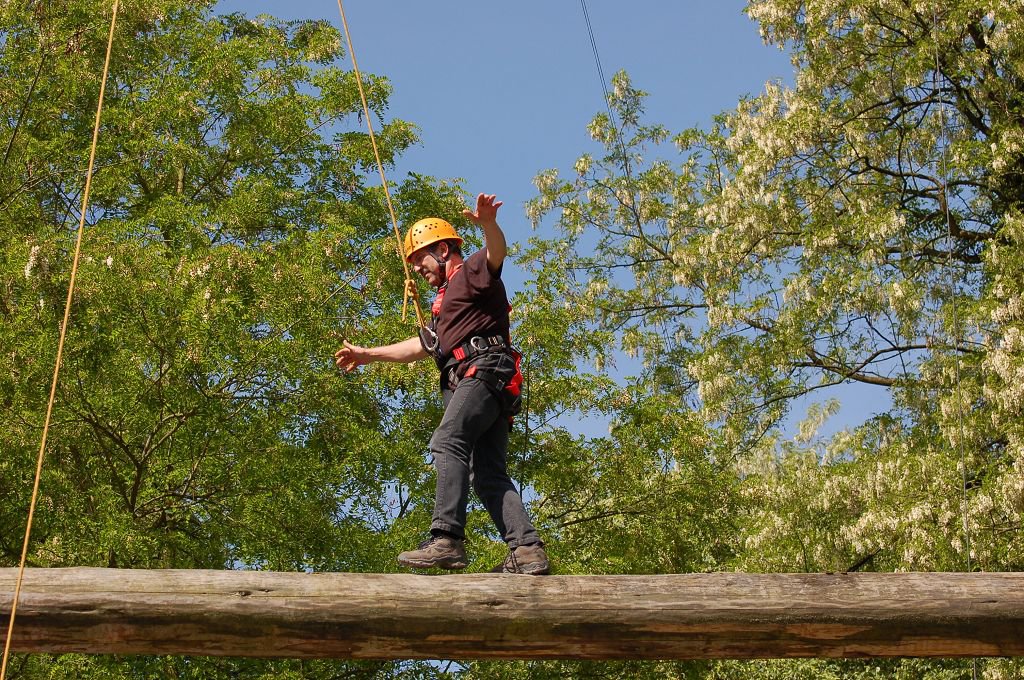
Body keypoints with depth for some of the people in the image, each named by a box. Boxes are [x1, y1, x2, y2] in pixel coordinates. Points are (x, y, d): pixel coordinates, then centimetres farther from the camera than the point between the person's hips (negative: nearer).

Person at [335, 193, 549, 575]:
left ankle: (447, 540, -39)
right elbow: (421, 346, 46)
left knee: (447, 444, -26)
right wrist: (368, 355, 49)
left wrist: (489, 224, -38)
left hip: (484, 371, -10)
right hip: (468, 382, 10)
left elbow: (496, 253, -15)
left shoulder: (472, 271, 9)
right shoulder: (447, 300, 37)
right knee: (487, 474, -2)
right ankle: (528, 551, -12)